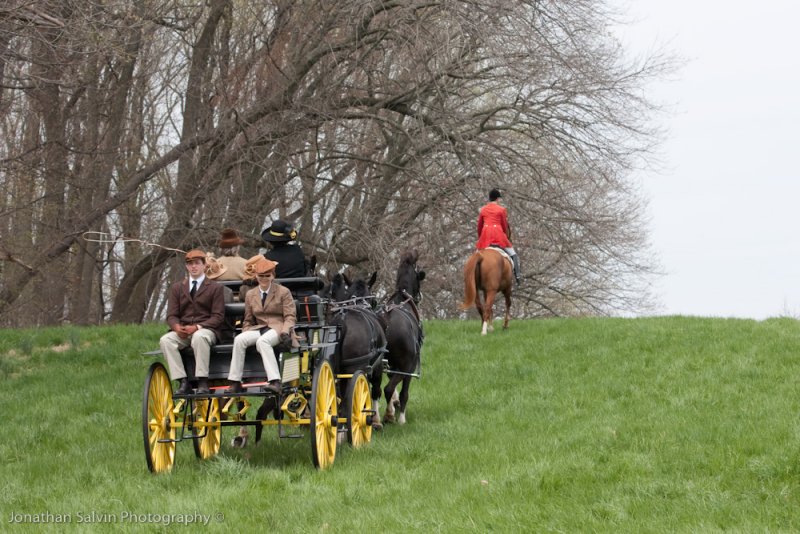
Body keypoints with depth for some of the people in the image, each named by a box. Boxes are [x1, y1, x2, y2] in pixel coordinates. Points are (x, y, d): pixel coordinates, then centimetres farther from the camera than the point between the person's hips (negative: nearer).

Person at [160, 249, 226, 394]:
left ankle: (202, 382, -37)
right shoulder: (177, 288, 17)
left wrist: (197, 327, -18)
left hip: (206, 329, -3)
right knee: (165, 340, -28)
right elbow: (171, 315, 11)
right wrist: (177, 327, -15)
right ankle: (183, 382, -30)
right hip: (182, 331, 4)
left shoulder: (215, 288, 6)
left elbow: (218, 317, -2)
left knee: (199, 337, -39)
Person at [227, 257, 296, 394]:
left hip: (278, 329, -5)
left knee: (262, 341, -38)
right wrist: (246, 334, 0)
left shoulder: (283, 292, 5)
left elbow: (290, 316, -1)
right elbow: (248, 321, 21)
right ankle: (235, 383, -28)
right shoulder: (250, 295, 17)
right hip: (259, 329, 5)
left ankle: (275, 382, -47)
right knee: (239, 340, -26)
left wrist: (285, 332, -20)